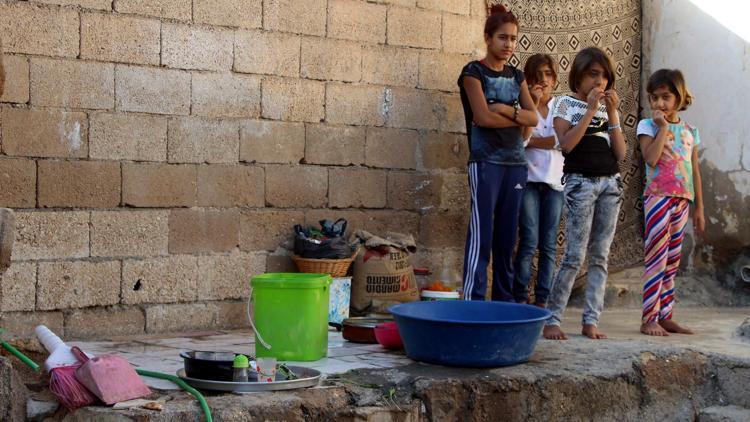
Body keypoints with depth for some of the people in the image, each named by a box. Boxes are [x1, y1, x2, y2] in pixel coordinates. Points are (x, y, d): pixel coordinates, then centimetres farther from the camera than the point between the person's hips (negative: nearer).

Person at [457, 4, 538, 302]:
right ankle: (473, 303, -9)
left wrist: (506, 110, -10)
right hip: (486, 162, -6)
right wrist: (517, 118, -1)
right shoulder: (474, 72, -2)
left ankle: (504, 302, 13)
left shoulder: (517, 76, 16)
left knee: (507, 236, 8)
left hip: (516, 162, 6)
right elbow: (483, 117, -13)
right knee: (482, 235, -10)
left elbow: (533, 118, 6)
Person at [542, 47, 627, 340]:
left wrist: (612, 113, -1)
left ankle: (591, 321, 8)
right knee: (575, 256, -10)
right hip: (580, 181, -5)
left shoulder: (608, 107, 15)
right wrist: (590, 109, -11)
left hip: (610, 183, 5)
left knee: (600, 257, 4)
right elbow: (566, 144, -14)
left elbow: (621, 153, 6)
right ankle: (552, 319, -3)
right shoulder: (567, 104, 2)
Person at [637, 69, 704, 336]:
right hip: (658, 197, -5)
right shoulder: (647, 126, -1)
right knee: (656, 259, -9)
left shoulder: (690, 131, 13)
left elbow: (695, 172, 15)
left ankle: (665, 316, 14)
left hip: (682, 201, 5)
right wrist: (663, 127, -13)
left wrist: (699, 208, 13)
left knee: (672, 262, 9)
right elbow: (651, 158, -18)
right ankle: (649, 319, -7)